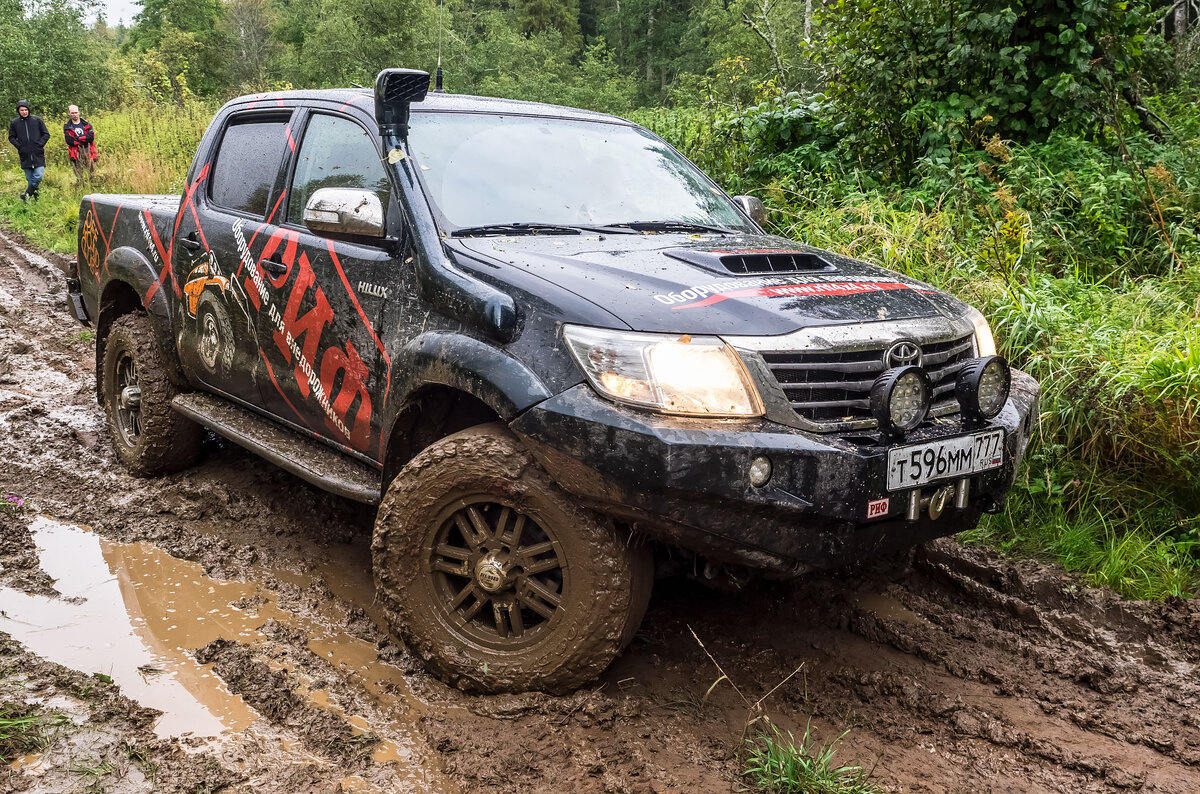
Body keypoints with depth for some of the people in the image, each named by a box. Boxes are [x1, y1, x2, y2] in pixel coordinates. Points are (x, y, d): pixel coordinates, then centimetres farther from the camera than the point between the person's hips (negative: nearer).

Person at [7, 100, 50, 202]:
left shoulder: (37, 120, 2)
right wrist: (19, 146, -1)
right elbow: (11, 137, 15)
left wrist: (40, 144, -6)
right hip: (25, 155, 2)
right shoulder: (14, 123, 6)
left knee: (38, 176, -16)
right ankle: (36, 198, 13)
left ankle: (27, 194, -4)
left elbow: (46, 134, 7)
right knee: (29, 178, 5)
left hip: (38, 155, -2)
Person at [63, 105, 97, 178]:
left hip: (88, 152, 1)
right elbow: (69, 140, -7)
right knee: (79, 176, -4)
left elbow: (91, 137, -4)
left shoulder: (86, 124, 12)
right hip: (76, 154, -1)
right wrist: (84, 139, -8)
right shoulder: (67, 127, 9)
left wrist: (77, 138, -8)